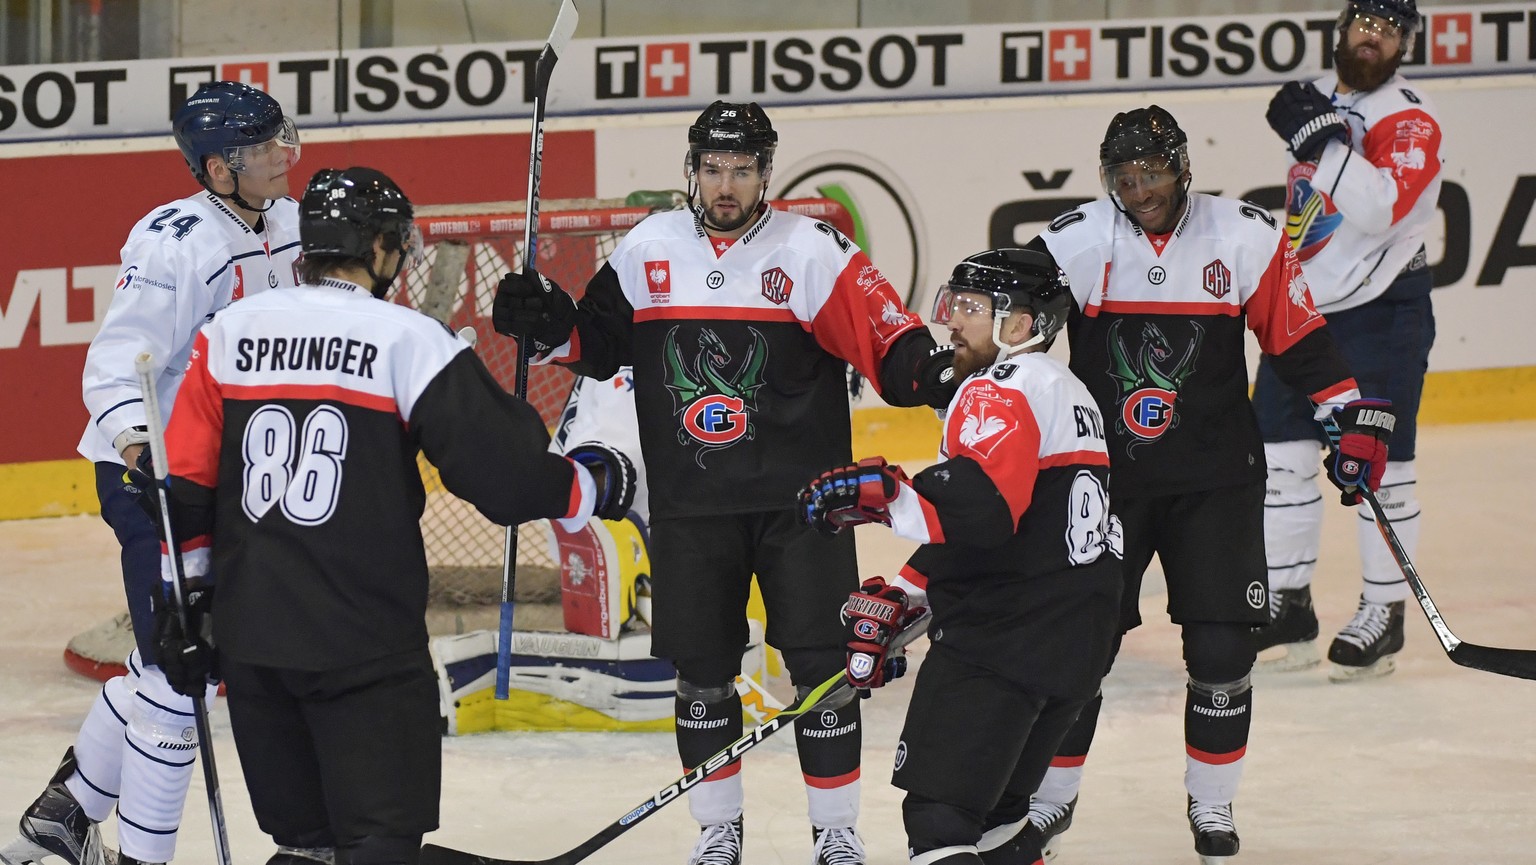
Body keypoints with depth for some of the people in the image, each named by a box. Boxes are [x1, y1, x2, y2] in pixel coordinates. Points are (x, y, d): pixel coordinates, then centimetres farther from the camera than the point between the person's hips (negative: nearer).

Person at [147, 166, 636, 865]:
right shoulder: (408, 339, -9)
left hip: (250, 631, 6)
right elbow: (496, 462, -10)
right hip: (364, 641, -6)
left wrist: (187, 595, 16)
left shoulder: (231, 332, 5)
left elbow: (185, 480, 7)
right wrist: (591, 487, 7)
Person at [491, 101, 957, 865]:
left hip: (797, 498, -3)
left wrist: (928, 370, -30)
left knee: (820, 662, -3)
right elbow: (599, 343, 15)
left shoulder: (811, 252, -6)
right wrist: (546, 325, -3)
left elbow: (883, 338, -11)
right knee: (701, 671, 8)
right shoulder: (648, 250, 5)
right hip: (689, 505, 3)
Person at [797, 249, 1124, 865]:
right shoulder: (1067, 391, 22)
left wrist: (878, 494, -28)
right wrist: (896, 597, 21)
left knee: (938, 815, -12)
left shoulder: (1002, 390, -11)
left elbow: (980, 509, -29)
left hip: (1001, 645, -10)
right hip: (1077, 646, 10)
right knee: (991, 811, 22)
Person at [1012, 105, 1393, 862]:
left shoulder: (1244, 239, -4)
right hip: (1103, 474, 0)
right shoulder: (1076, 243, -6)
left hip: (1215, 479, 0)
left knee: (1220, 645, -2)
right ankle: (1049, 796, 19)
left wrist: (1355, 417, -1)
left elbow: (1298, 337, 3)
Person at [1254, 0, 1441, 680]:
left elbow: (1381, 208, -31)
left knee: (1377, 463, -6)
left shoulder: (1410, 121, -15)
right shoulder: (1319, 96, 10)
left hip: (1381, 312, -7)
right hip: (1301, 305, 8)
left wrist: (1320, 140, -34)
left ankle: (1383, 612, 4)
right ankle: (1287, 604, 16)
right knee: (1278, 454, 7)